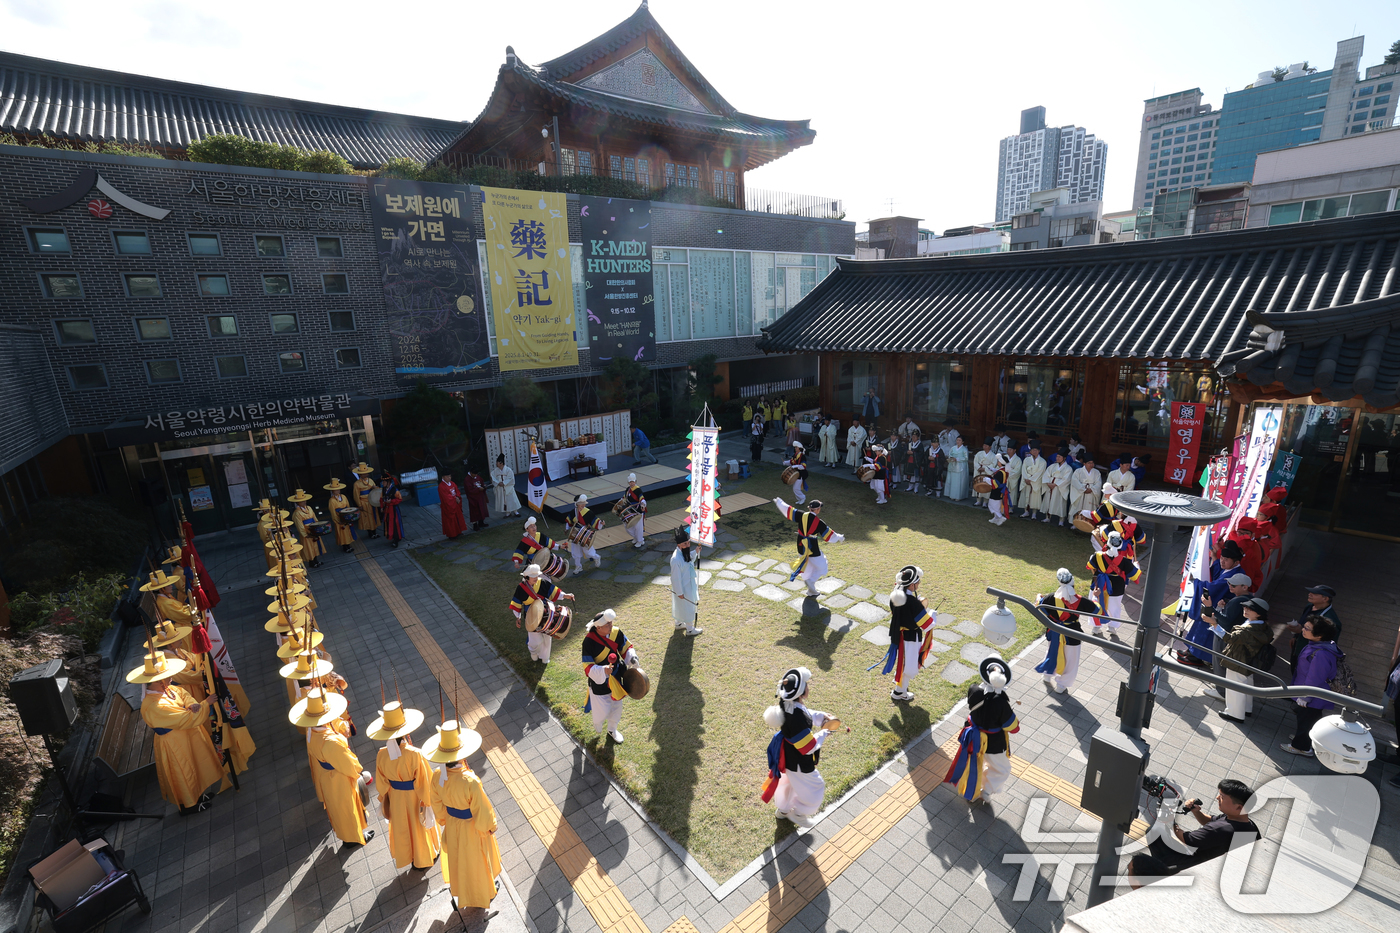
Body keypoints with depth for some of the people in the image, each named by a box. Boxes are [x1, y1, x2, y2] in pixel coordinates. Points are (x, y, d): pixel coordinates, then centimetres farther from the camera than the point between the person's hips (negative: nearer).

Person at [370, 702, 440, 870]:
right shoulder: (415, 755, -35)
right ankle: (426, 856, 46)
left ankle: (408, 855, 51)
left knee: (403, 827, 29)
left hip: (396, 798, 3)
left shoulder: (382, 755, -24)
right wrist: (427, 802, -5)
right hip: (415, 797, -3)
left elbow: (381, 783, -7)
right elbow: (424, 781, -22)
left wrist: (384, 798, 12)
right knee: (421, 825, 23)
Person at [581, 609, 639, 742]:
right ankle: (598, 722, 47)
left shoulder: (616, 633, -15)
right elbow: (588, 668, -24)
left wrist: (632, 657, -19)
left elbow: (626, 648, 1)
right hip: (599, 681, -5)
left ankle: (612, 730, 53)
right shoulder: (589, 641, -28)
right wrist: (603, 670, -42)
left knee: (616, 706, 23)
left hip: (616, 679, 5)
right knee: (603, 711, 8)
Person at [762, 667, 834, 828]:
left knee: (790, 782, 33)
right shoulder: (797, 719, -43)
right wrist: (823, 733, -14)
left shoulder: (786, 703, -17)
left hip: (788, 756, 8)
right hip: (799, 763, -8)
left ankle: (783, 810, 56)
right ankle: (797, 813, 44)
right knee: (813, 788, 21)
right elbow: (809, 747, -29)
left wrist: (822, 716, -6)